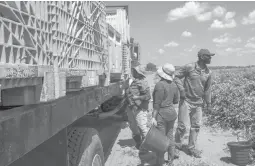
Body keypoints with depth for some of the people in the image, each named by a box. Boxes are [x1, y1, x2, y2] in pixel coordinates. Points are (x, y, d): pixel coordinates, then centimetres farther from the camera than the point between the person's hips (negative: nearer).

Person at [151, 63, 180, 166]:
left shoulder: (160, 85, -18)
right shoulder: (173, 85, 3)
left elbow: (157, 103, -19)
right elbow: (176, 101, 10)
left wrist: (153, 117, -16)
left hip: (161, 114, -7)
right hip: (171, 112, 7)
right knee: (170, 137, 16)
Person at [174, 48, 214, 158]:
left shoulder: (208, 73, 3)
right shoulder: (189, 67, -12)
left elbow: (207, 89, 12)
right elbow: (176, 76, -5)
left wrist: (208, 104, 13)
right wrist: (181, 89, -16)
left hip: (198, 103, 5)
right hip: (186, 101, -5)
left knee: (196, 126, 8)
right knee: (182, 126, -1)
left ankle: (192, 148, 22)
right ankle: (177, 144, 22)